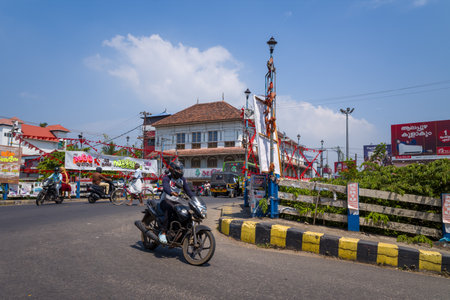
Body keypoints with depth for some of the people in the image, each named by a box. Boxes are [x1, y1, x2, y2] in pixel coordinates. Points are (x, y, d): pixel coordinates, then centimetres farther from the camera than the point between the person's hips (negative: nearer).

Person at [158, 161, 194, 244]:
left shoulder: (182, 179, 7)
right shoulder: (166, 177, -10)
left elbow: (188, 190, 2)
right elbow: (166, 187, -31)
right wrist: (172, 192, -52)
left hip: (175, 201, 6)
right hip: (166, 200, -5)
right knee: (170, 209, -38)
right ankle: (163, 233, -33)